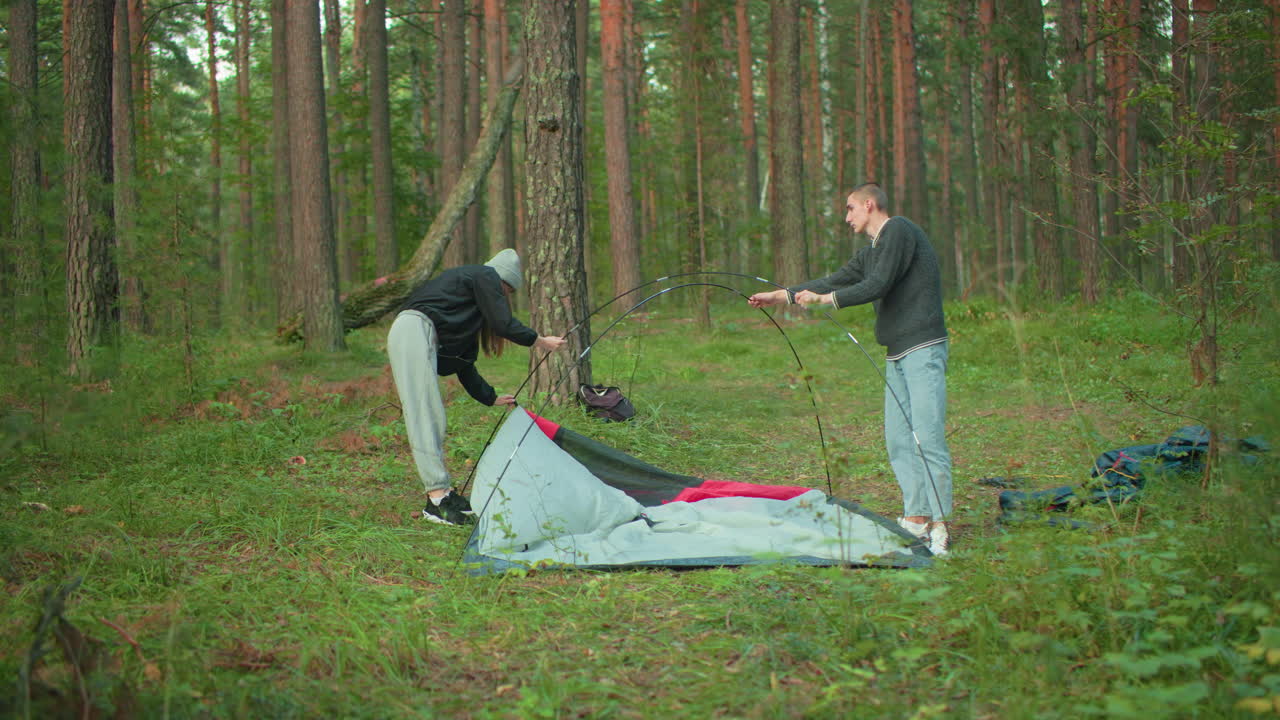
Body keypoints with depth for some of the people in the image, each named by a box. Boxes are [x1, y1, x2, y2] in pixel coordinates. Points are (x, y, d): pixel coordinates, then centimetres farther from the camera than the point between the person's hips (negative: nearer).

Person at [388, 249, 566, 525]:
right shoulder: (486, 276, 6)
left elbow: (463, 363, 31)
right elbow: (503, 324, -3)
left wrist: (491, 397, 37)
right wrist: (539, 341, 12)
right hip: (414, 331, -10)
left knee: (433, 419, 10)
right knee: (424, 417, -12)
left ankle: (442, 493, 13)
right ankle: (438, 497, -14)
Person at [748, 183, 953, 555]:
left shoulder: (898, 231, -8)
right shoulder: (870, 253, 19)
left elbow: (877, 286, -15)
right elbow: (835, 280, 24)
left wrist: (823, 299, -8)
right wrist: (780, 296, 22)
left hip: (923, 350, -10)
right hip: (897, 355, 10)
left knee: (927, 437, -12)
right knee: (898, 439, 7)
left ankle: (939, 527, -11)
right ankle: (916, 518, 10)